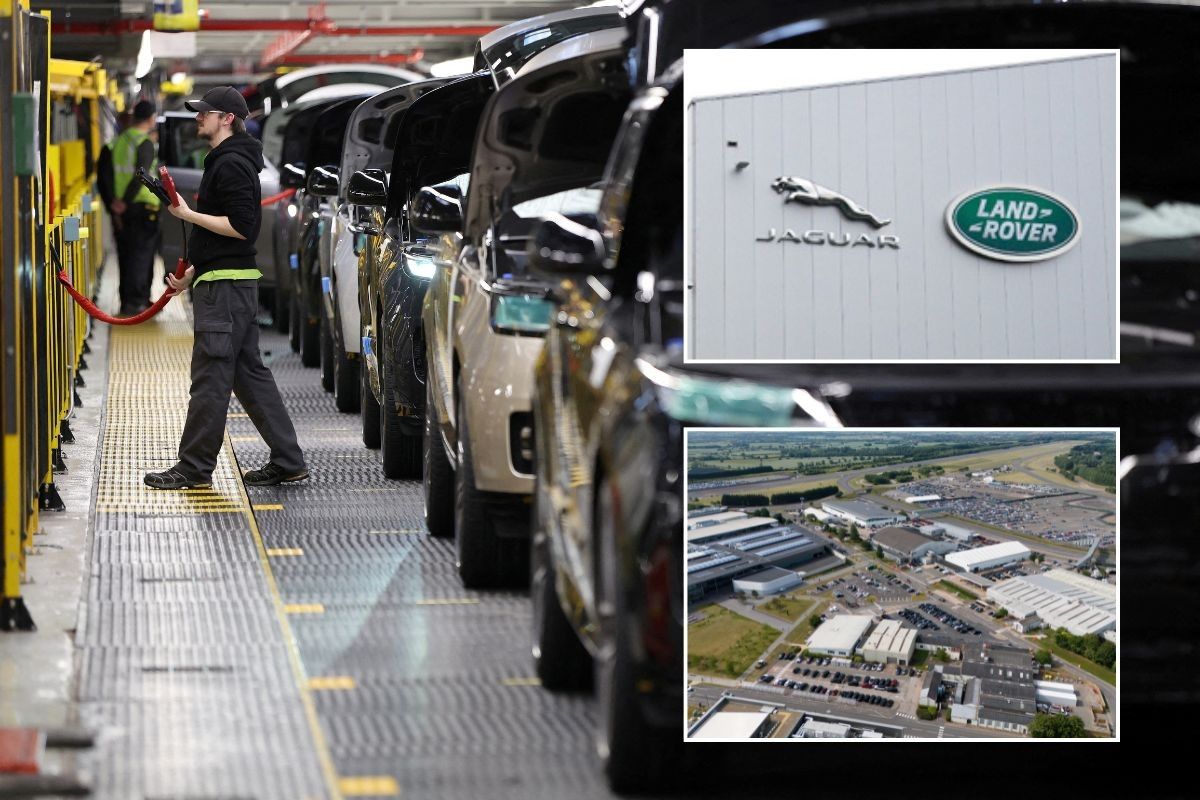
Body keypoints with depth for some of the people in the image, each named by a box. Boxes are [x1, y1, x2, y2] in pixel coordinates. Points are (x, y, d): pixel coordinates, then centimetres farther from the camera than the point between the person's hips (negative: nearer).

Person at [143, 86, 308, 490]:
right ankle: (287, 461, 13)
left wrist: (189, 214, -18)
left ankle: (194, 468, -4)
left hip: (225, 287, -11)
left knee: (210, 377, -7)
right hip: (225, 281, 11)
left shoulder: (232, 165, -14)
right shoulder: (226, 162, 20)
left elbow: (241, 226, -22)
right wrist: (192, 273, 22)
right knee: (250, 373, 12)